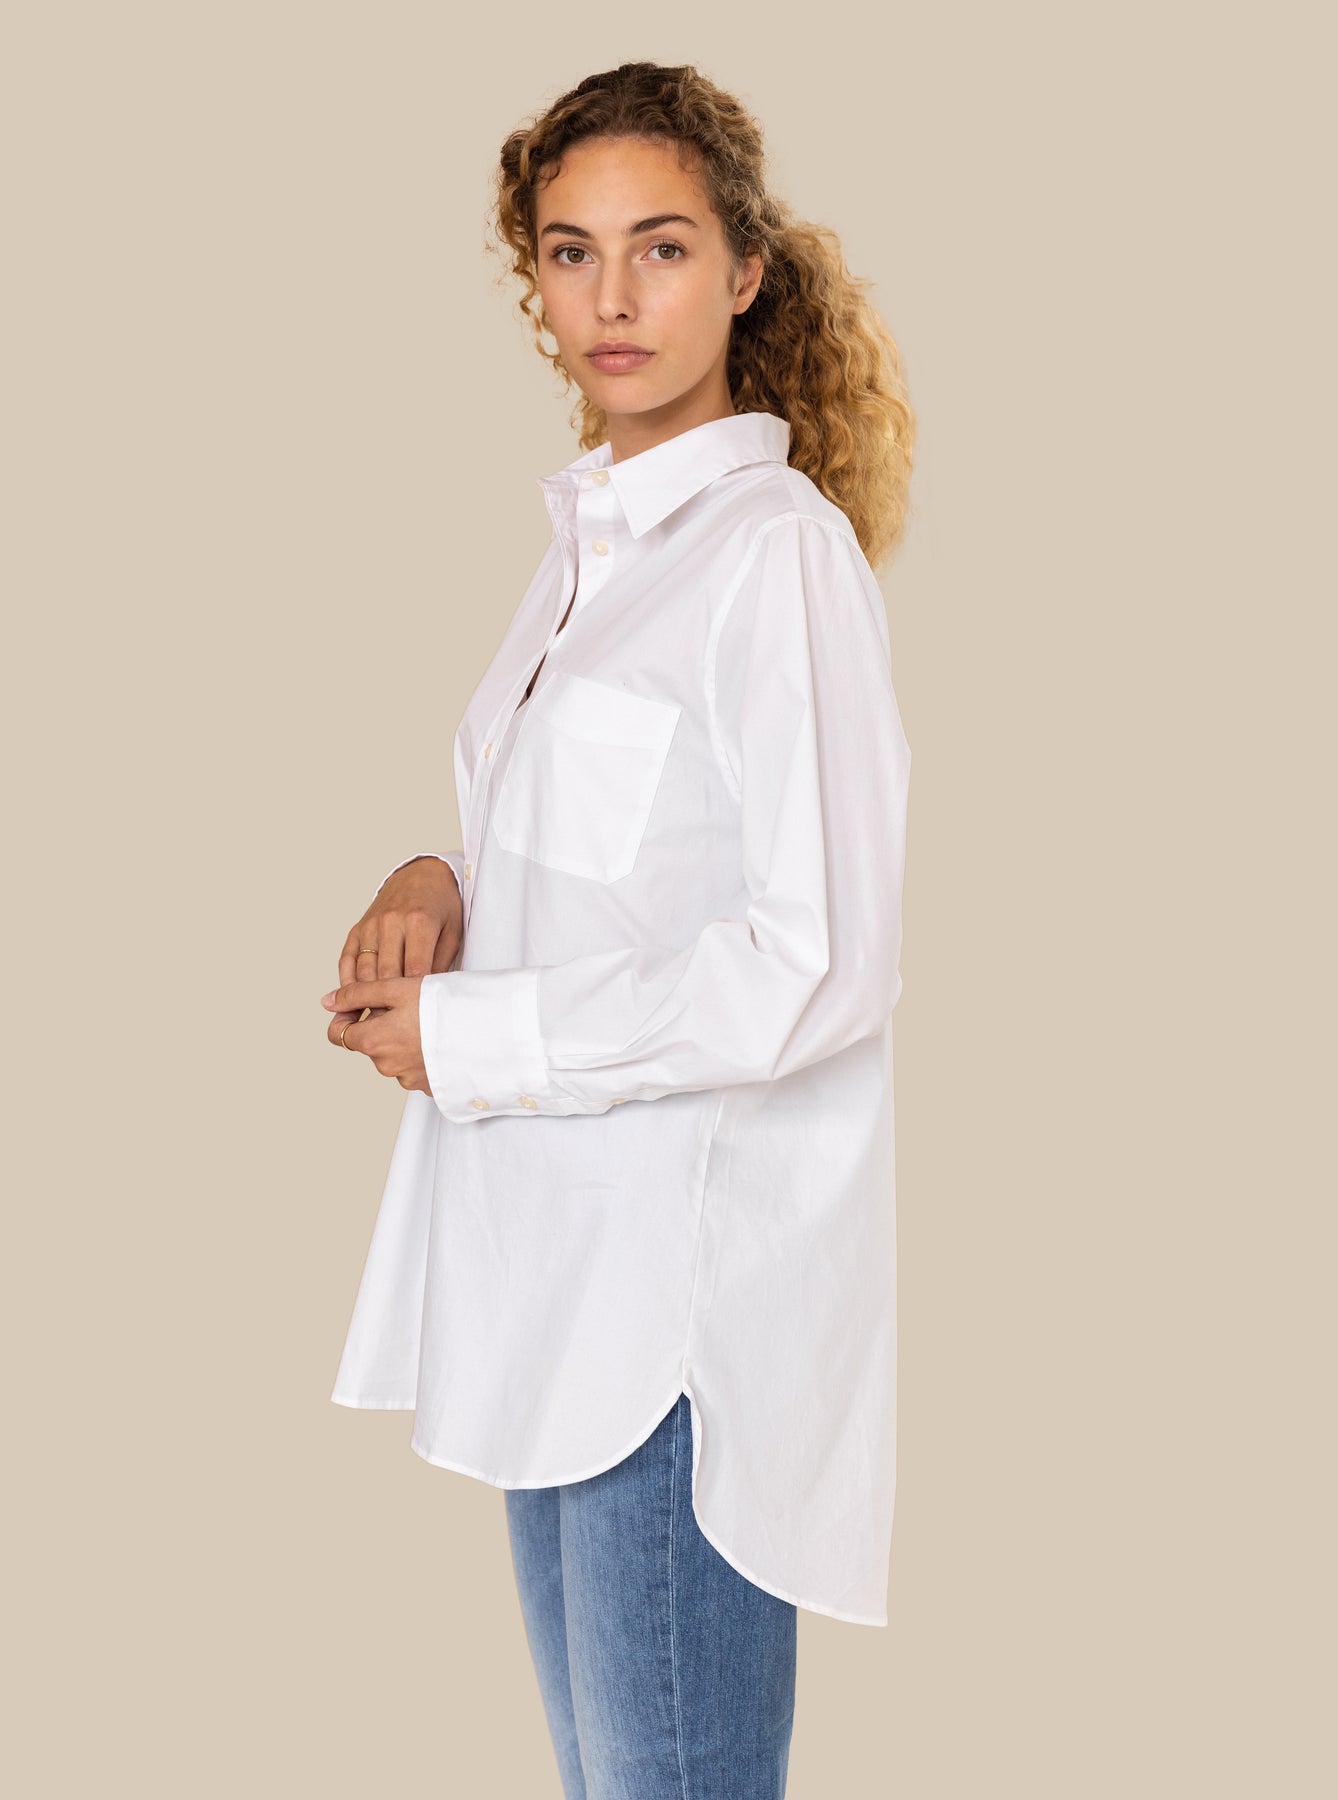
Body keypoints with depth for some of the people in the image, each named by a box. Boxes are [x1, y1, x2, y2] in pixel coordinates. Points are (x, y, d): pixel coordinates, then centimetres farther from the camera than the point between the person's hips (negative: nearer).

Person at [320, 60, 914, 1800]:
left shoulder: (781, 549, -14)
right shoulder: (594, 534, 13)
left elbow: (817, 967, -20)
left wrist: (465, 1040, -14)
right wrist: (442, 888, 2)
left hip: (690, 1287, -8)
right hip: (555, 1261, 8)